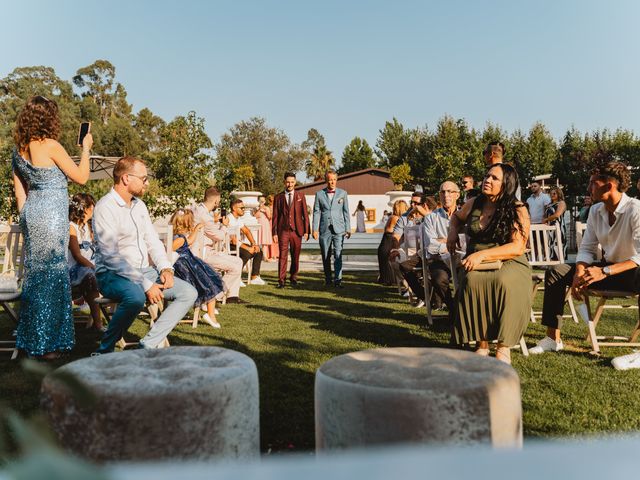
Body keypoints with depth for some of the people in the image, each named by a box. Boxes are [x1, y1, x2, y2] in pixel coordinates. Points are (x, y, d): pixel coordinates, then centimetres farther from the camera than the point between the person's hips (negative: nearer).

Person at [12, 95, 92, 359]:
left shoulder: (18, 150, 10)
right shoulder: (50, 145, -13)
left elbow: (19, 191, 14)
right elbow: (81, 177, -7)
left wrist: (26, 218, 21)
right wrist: (86, 148, 6)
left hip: (32, 213, 8)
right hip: (51, 215, -8)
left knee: (34, 273, 16)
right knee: (51, 275, -1)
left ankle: (29, 338, 26)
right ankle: (46, 343, 7)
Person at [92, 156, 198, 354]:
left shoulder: (139, 205, 13)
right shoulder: (105, 207, -13)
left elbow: (153, 241, 16)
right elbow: (112, 257, -21)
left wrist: (165, 268, -4)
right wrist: (146, 285, -25)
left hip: (144, 271, 8)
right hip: (113, 275, -8)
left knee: (189, 293, -8)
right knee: (136, 297, -39)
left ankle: (148, 346, -13)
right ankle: (105, 350, -15)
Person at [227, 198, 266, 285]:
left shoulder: (239, 219, 12)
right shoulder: (229, 219, -19)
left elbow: (247, 231, 16)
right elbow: (234, 240, -23)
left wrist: (254, 244, -1)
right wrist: (248, 248, -22)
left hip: (237, 244, 10)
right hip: (229, 245, -10)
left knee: (258, 251, -2)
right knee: (247, 253, -32)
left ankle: (255, 277, -1)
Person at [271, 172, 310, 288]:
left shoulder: (300, 196, 8)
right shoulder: (278, 197, 7)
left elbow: (305, 214, 7)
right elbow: (275, 216, 6)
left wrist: (306, 231, 0)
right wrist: (274, 232, 0)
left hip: (296, 230, 1)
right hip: (283, 231, -1)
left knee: (296, 256, 7)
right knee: (282, 256, -5)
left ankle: (293, 277, 22)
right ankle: (281, 280, -2)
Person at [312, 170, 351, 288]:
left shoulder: (342, 193, 7)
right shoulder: (319, 194, 5)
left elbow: (346, 211, 7)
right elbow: (316, 212, 3)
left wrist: (348, 228, 4)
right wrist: (315, 229, -3)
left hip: (338, 229, -1)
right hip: (324, 229, 1)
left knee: (338, 255, -9)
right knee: (325, 256, 7)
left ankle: (338, 280, -7)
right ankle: (328, 279, 18)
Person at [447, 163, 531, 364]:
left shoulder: (518, 210, -4)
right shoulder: (474, 204, 9)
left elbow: (517, 247, -13)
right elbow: (457, 217, 33)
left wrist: (483, 254, -22)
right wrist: (453, 233, 11)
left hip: (509, 263, -3)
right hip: (475, 264, 3)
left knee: (505, 282, -38)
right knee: (472, 281, -33)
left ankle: (504, 347, -26)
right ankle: (482, 343, -23)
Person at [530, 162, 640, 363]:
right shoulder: (595, 211, 3)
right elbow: (586, 249, 5)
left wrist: (605, 271, -36)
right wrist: (580, 273, -15)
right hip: (607, 269, 7)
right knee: (556, 272, -6)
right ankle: (553, 339, -5)